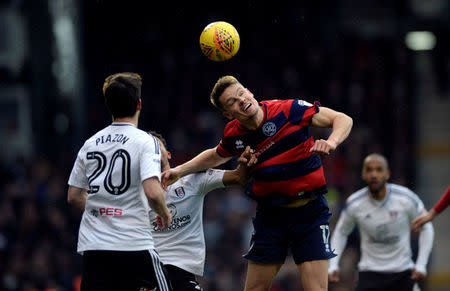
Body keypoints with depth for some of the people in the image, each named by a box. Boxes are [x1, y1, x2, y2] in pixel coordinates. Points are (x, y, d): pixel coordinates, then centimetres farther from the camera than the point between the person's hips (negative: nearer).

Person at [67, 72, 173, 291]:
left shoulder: (90, 144, 10)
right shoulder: (145, 142, -7)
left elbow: (74, 197, 14)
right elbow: (152, 192, -19)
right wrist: (164, 214, 0)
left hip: (91, 247, 5)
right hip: (134, 245, -5)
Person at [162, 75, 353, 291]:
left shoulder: (289, 110, -13)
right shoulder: (234, 135, -1)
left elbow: (343, 120, -9)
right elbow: (216, 156, 24)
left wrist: (331, 142, -28)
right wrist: (180, 170, 18)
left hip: (309, 211, -4)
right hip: (269, 215, 4)